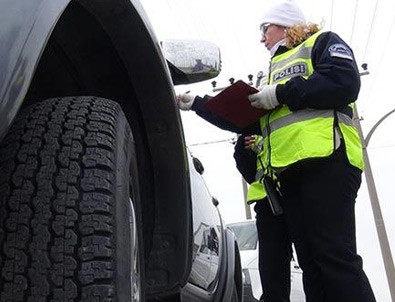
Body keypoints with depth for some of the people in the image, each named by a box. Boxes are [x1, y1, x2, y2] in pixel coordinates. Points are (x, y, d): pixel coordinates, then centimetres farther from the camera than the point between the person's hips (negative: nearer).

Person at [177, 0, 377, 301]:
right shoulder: (276, 70, 34)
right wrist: (196, 103, 31)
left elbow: (344, 81, -8)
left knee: (336, 256, -16)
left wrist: (282, 93, -5)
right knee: (311, 262, 1)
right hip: (288, 171, 8)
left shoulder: (322, 42, 14)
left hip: (326, 161, -7)